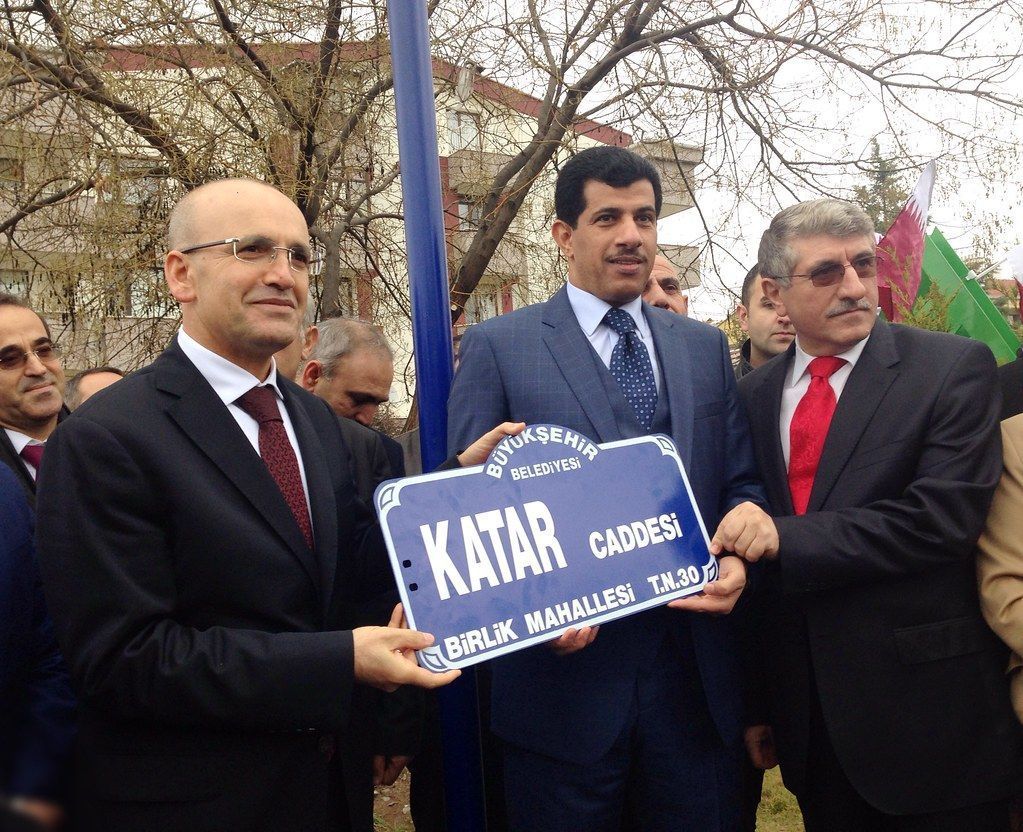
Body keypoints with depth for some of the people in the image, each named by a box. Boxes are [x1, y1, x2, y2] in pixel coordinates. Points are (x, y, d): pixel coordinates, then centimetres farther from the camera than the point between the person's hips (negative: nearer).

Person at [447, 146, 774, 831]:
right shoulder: (498, 347, -2)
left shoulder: (705, 348, 11)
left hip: (696, 680, 4)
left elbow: (739, 482, 12)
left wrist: (736, 554, -9)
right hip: (566, 675, -3)